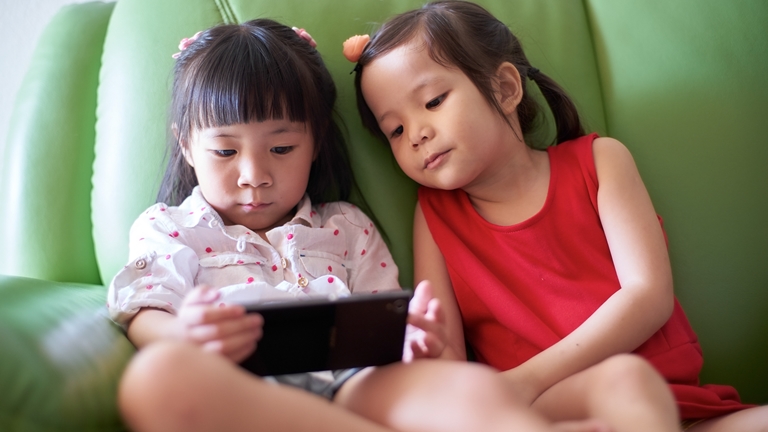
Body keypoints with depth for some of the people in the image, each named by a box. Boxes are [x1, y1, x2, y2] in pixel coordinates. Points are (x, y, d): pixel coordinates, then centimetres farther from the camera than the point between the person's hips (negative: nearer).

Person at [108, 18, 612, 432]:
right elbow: (143, 317, 8)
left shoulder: (345, 227, 30)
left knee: (474, 385, -32)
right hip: (240, 389, -2)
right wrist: (184, 336, -19)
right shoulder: (169, 228, 25)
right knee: (158, 375, -41)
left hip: (352, 383, 2)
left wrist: (413, 335, -6)